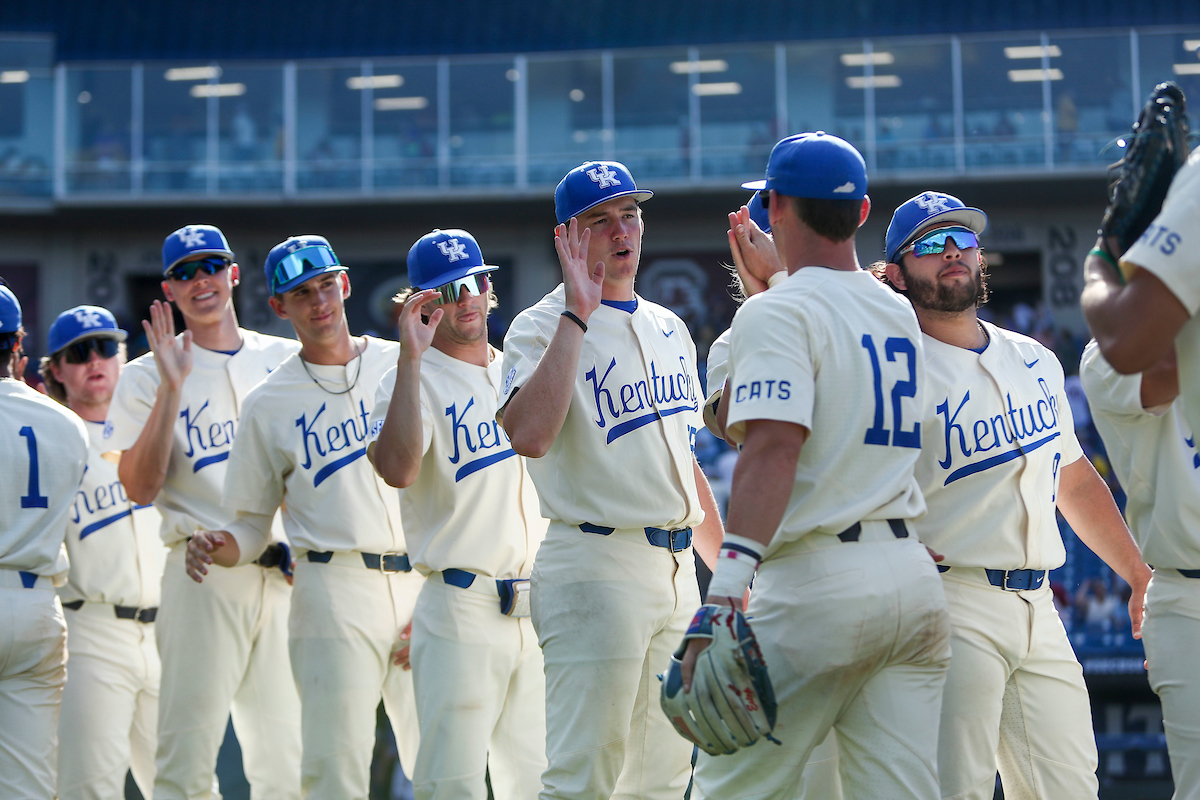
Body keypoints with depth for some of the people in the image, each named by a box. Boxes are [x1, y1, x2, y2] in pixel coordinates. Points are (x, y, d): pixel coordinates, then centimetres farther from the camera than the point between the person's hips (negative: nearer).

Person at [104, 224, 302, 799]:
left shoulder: (287, 360, 14)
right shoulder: (148, 376, 5)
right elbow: (139, 488, -6)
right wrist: (171, 389, -12)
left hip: (288, 574, 3)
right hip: (205, 573, -3)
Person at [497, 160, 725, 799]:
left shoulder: (668, 329, 17)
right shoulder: (542, 328, -6)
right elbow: (528, 436, -27)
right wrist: (577, 314, -23)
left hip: (677, 570, 8)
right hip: (596, 569, -8)